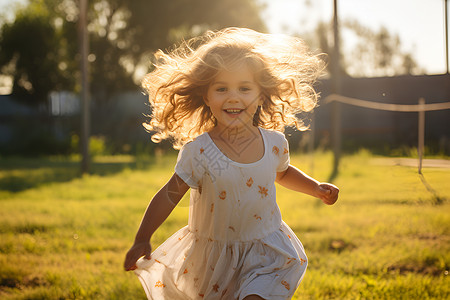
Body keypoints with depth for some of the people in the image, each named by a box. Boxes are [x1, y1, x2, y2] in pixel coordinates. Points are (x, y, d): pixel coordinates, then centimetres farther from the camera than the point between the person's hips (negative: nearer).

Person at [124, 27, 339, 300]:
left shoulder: (275, 143, -7)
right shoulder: (198, 151, -19)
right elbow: (169, 196, -10)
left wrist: (317, 188, 7)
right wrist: (142, 240, -11)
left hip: (267, 254, 1)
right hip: (213, 256, -1)